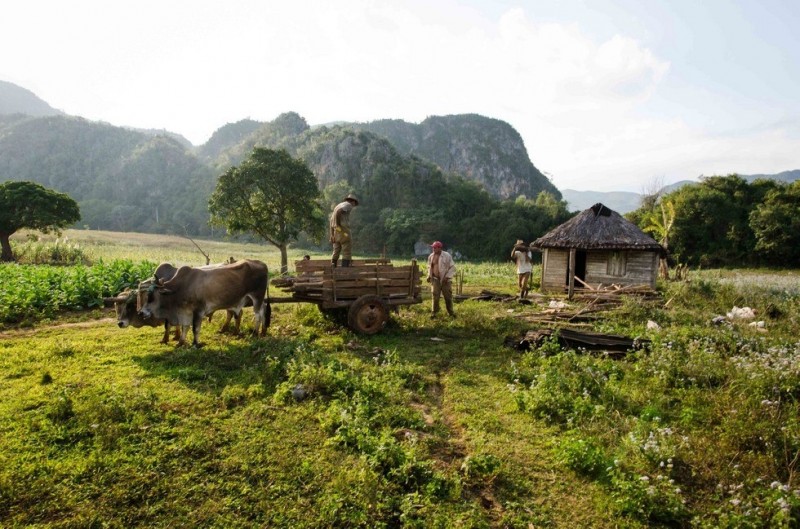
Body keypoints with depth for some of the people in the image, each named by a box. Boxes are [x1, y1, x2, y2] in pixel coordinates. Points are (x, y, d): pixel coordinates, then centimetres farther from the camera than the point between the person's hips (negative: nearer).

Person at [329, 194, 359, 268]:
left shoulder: (338, 205, 24)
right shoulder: (348, 205, -2)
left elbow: (331, 220, 18)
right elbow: (338, 212, -22)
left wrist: (332, 234, 13)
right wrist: (338, 225, -14)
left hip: (335, 231, 8)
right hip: (343, 230, -8)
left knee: (336, 252, 11)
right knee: (347, 253, -6)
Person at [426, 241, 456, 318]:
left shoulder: (447, 256, -8)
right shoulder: (431, 256, 6)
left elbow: (452, 267, -5)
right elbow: (429, 267, 20)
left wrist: (447, 277, -14)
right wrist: (429, 276, 7)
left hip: (445, 280, -3)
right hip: (435, 279, 3)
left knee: (448, 296, 4)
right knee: (435, 296, 1)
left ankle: (451, 312, 17)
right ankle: (434, 311, 12)